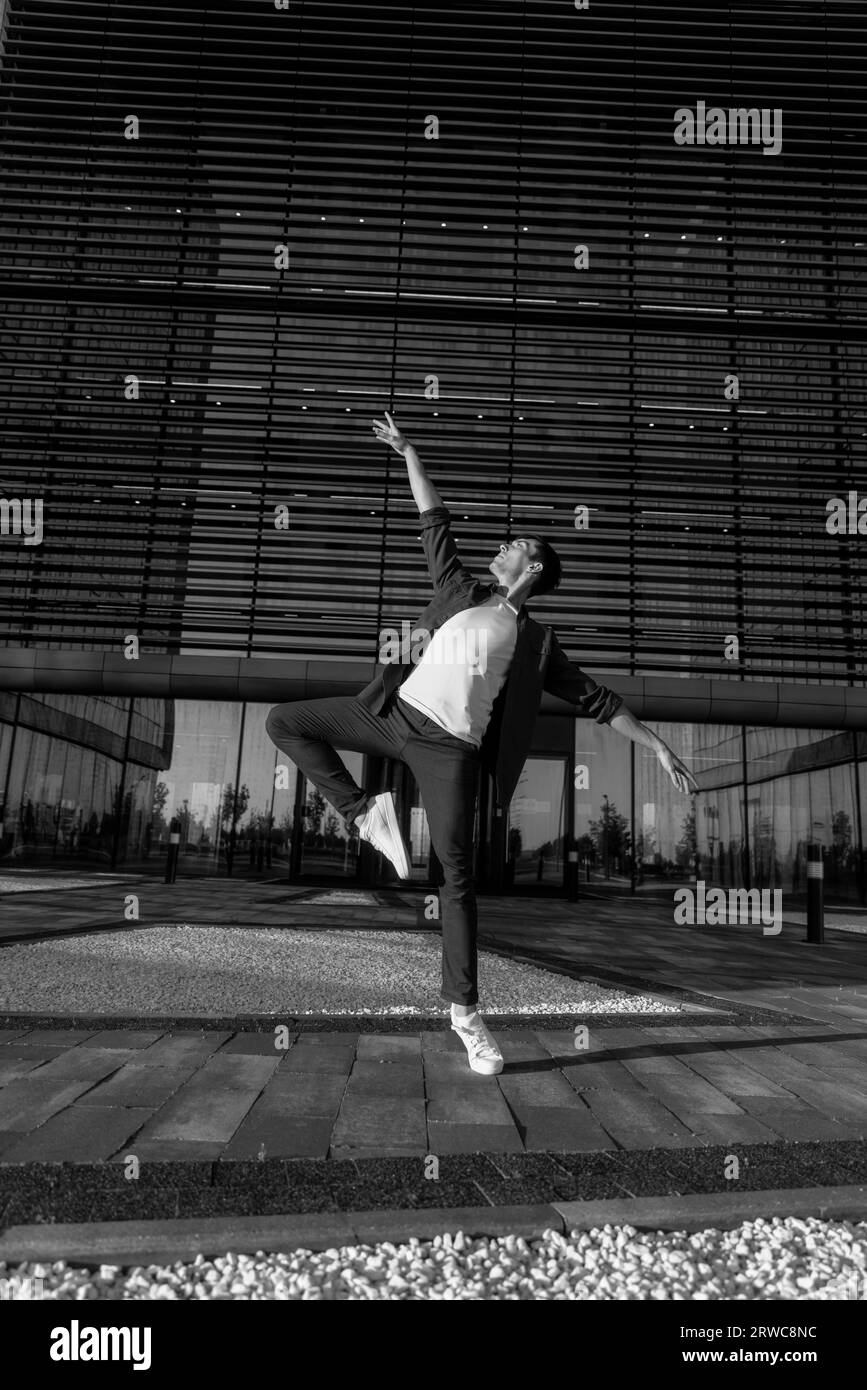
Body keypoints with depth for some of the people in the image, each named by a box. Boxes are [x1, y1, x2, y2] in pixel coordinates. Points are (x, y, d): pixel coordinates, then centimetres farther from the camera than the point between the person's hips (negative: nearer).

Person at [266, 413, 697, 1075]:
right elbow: (435, 520, 22)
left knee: (457, 870, -9)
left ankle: (466, 1009, 5)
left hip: (450, 745, -3)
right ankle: (365, 811, 5)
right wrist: (408, 449, 25)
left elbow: (597, 698, 14)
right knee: (284, 720, -2)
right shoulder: (463, 591, 17)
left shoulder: (538, 642, 11)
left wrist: (657, 745, 11)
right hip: (397, 710, 3)